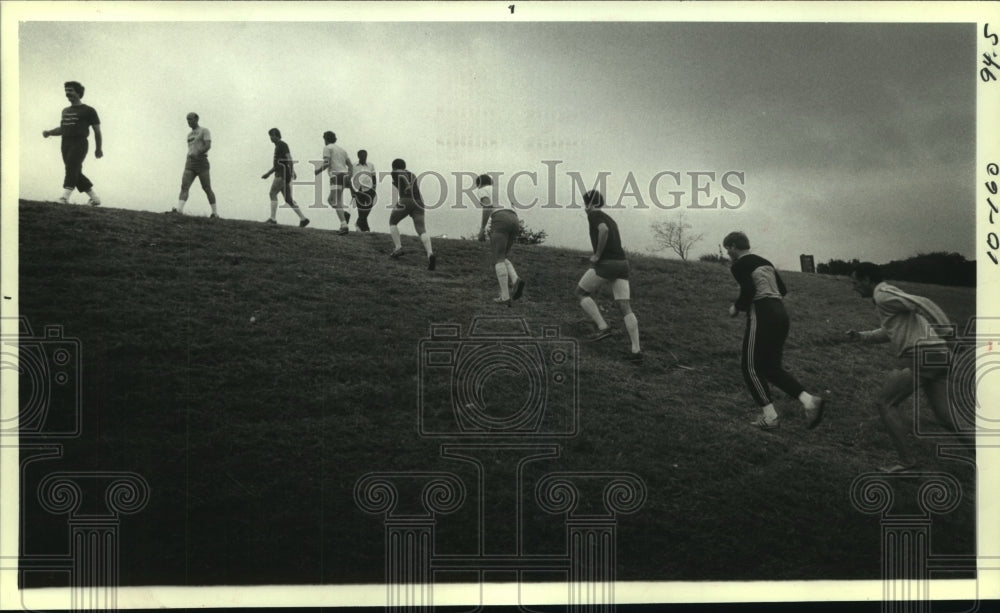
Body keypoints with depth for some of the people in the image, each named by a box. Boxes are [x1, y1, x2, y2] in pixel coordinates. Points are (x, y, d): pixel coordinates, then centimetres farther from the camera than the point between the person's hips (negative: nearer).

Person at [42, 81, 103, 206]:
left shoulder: (88, 110, 3)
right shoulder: (65, 111, 22)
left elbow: (97, 130, 4)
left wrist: (98, 148, 3)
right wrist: (49, 132, 9)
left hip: (79, 143, -7)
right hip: (66, 143, 7)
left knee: (72, 168, -22)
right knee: (76, 173, 5)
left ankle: (65, 197, -33)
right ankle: (94, 198, 14)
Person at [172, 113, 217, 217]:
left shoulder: (205, 131, 1)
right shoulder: (189, 135, 24)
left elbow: (208, 146, -14)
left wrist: (197, 153, -28)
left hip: (202, 163, -6)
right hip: (190, 165, 6)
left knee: (207, 189, -3)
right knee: (184, 186, -14)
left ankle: (215, 213, 10)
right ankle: (179, 210, -29)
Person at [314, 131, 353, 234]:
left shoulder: (327, 148, 2)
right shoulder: (342, 149, 24)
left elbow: (326, 163, -10)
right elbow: (350, 165, 18)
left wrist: (318, 171, 5)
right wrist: (349, 178, 17)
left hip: (335, 175, -8)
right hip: (344, 175, 8)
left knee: (336, 202, -13)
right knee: (330, 200, 18)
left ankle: (344, 226, -25)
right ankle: (344, 214, -5)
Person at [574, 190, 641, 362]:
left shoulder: (593, 214, -1)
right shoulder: (610, 219, 26)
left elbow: (603, 230, -23)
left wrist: (597, 255, -14)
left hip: (605, 263, -8)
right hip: (621, 263, 8)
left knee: (581, 293, 13)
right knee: (625, 308, 2)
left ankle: (603, 327, -1)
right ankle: (636, 350, -5)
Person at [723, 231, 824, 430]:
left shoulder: (739, 265, -4)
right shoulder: (765, 262, 21)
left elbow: (748, 291, -18)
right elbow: (782, 289, 19)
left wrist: (737, 308, -1)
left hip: (762, 315, -8)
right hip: (781, 313, 8)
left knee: (750, 367, 1)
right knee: (771, 367, 12)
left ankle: (769, 417, -5)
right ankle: (809, 400, -4)